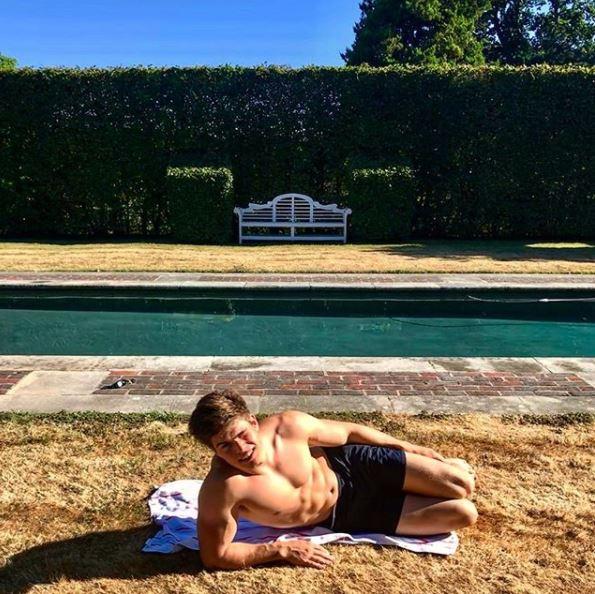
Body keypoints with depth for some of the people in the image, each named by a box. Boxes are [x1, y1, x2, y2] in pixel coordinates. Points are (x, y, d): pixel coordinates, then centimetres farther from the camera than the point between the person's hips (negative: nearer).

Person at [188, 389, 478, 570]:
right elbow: (215, 556, -23)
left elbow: (349, 432, -9)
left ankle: (440, 467, 29)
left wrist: (408, 447, 3)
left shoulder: (290, 425, -26)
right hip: (343, 518, -1)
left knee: (462, 486, -5)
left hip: (355, 465, 1)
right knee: (462, 514, -3)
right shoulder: (221, 489, -33)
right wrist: (283, 550, -25)